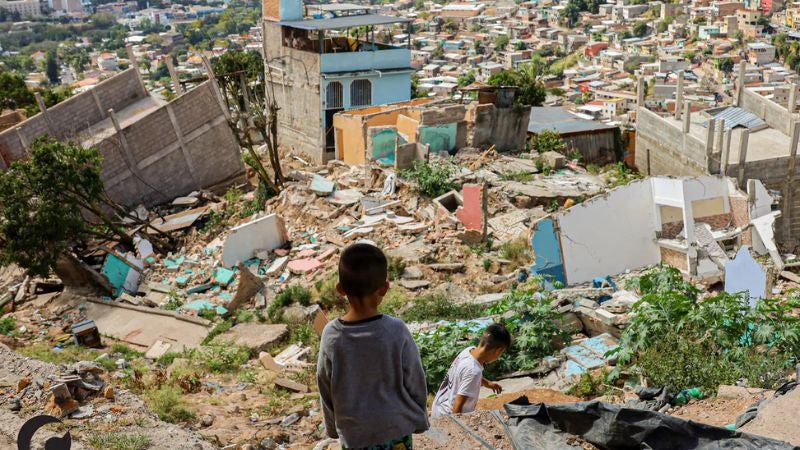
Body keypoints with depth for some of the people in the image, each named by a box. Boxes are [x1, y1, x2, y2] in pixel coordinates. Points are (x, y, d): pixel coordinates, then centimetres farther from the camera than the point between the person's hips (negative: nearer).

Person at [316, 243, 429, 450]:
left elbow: (326, 391, -4)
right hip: (395, 427, -1)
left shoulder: (331, 335, -16)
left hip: (353, 432, 1)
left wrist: (334, 427, 12)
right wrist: (420, 419, 9)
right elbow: (415, 384, -8)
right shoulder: (397, 332, -20)